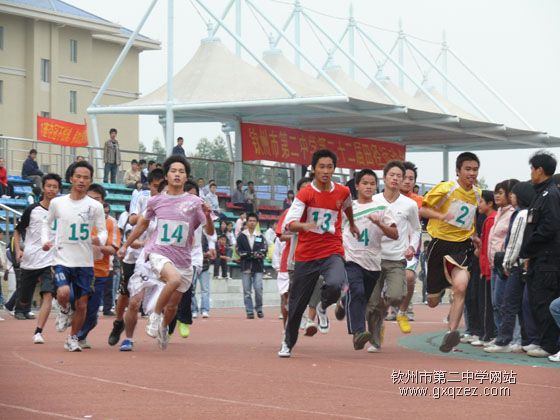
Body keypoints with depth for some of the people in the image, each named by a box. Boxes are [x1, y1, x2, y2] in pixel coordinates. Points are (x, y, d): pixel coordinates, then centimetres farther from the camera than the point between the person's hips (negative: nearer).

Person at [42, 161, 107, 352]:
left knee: (82, 304, 5)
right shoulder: (57, 203, 1)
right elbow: (47, 223, 17)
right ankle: (65, 311, 10)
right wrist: (45, 240, 0)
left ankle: (73, 338, 27)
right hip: (62, 260, -1)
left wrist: (100, 239, -19)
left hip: (85, 262, 1)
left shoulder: (95, 207, -1)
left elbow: (103, 230, 4)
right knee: (63, 293, -26)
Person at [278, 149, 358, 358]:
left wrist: (352, 225, 41)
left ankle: (323, 307, 7)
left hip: (333, 252, 1)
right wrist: (304, 225, -37)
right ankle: (288, 343, 28)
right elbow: (288, 224, -18)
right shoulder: (305, 194, -9)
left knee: (335, 285, -29)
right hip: (306, 254, -1)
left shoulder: (342, 192, 1)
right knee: (297, 303, 6)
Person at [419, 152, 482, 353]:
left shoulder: (477, 193, 8)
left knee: (460, 287, -27)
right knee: (433, 302, 8)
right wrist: (440, 215, -26)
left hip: (462, 245, 2)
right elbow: (422, 209, -9)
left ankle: (452, 332, -25)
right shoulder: (446, 188, -9)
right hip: (440, 244, -2)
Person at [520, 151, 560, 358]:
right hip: (539, 259, 10)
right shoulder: (542, 194, 18)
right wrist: (528, 252, 13)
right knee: (537, 302, 11)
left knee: (542, 302, -9)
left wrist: (527, 249, -12)